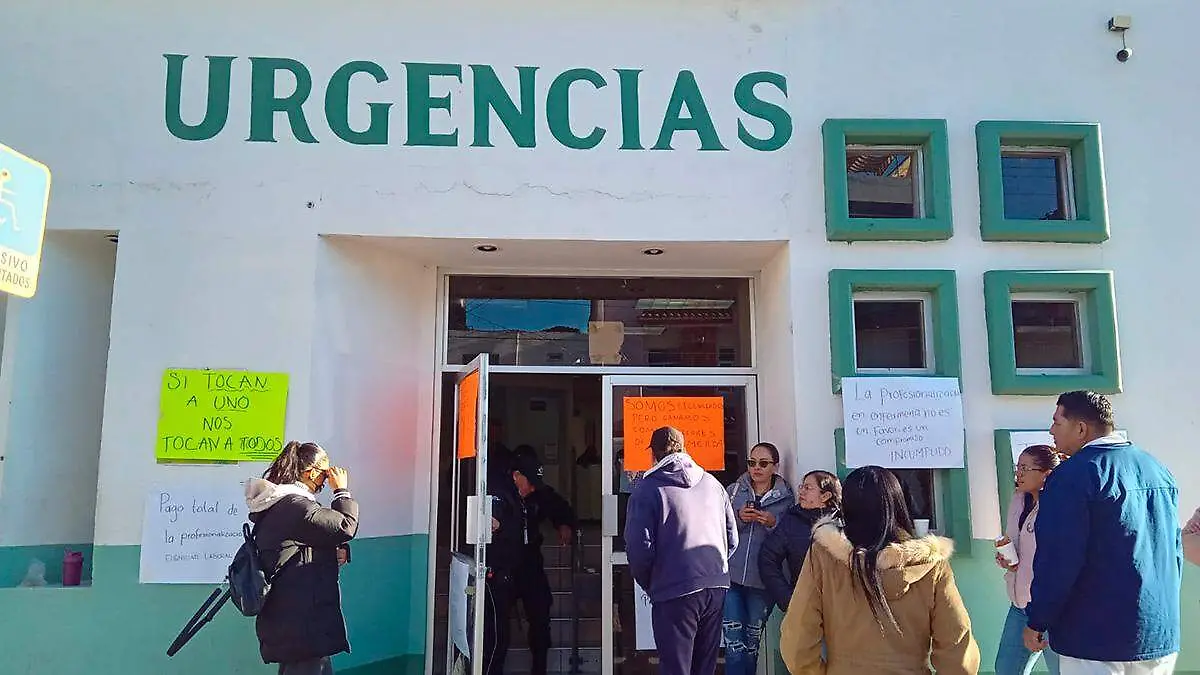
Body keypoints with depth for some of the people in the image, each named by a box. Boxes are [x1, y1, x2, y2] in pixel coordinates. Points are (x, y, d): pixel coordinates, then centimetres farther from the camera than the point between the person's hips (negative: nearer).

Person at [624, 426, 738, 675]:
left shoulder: (648, 488, -6)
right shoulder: (712, 483, 10)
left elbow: (640, 547, -12)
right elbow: (732, 538, 12)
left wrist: (648, 583, 5)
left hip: (675, 592, -5)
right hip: (716, 587, 5)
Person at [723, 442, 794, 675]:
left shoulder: (785, 497, 5)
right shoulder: (734, 490, 7)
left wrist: (773, 523, -12)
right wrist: (738, 517, -13)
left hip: (762, 580, 0)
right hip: (730, 576, 0)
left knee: (752, 643, 11)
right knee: (734, 644, -4)